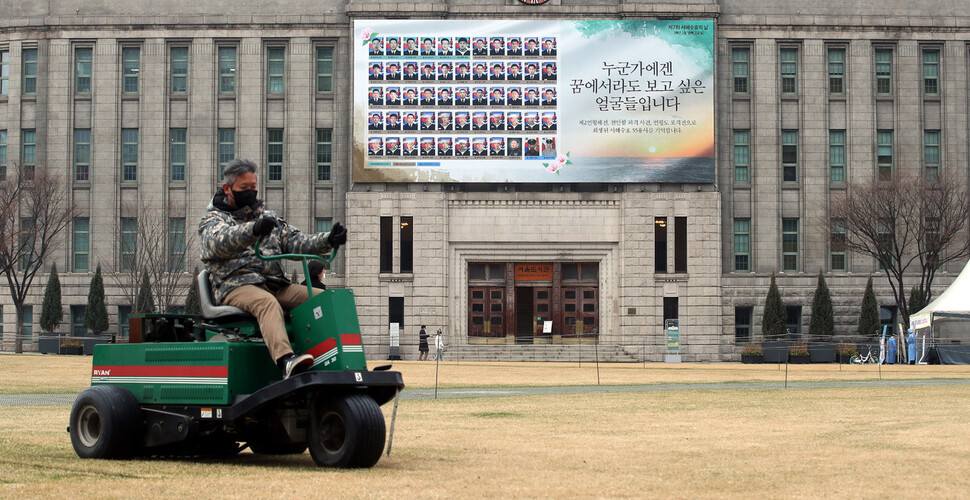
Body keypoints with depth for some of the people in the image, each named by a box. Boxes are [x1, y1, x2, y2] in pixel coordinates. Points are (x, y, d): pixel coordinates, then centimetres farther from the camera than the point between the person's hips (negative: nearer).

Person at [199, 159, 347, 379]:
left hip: (275, 284, 6)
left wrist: (328, 241, -5)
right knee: (267, 303, -39)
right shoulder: (213, 220, 9)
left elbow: (296, 242, 17)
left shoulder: (268, 218, 28)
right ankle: (285, 359, -60)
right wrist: (252, 229, -37)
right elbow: (220, 242, -16)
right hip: (236, 284, -6)